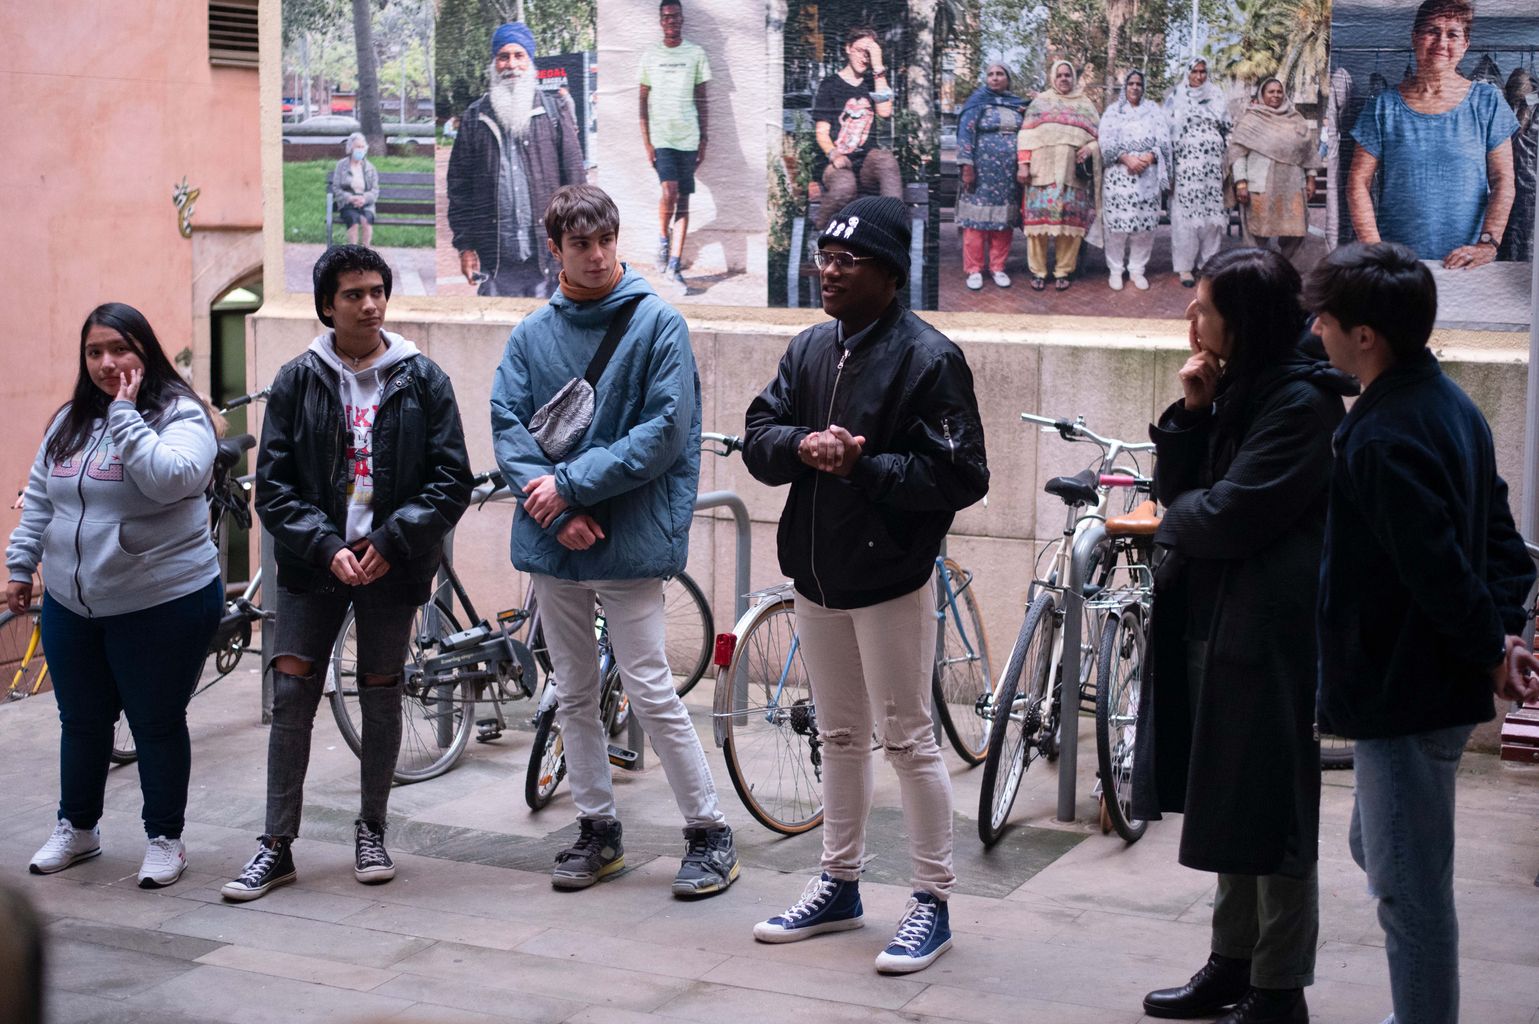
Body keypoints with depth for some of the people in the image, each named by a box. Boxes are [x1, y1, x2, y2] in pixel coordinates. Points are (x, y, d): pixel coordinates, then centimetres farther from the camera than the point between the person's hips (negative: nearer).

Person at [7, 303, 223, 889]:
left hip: (162, 605, -6)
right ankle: (77, 829, 34)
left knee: (157, 726, 5)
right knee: (81, 723, 17)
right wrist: (20, 566, 12)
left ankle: (165, 839, 20)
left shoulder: (179, 414, -10)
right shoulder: (70, 422, 10)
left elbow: (171, 479, -28)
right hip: (71, 606, 6)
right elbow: (38, 500, 17)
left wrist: (125, 415, -23)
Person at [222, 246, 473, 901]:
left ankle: (371, 830, 25)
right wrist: (325, 547, -13)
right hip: (314, 562, 0)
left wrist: (392, 541, -11)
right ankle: (278, 846, 3)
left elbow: (453, 479, -1)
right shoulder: (297, 382, 2)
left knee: (381, 697, 8)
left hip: (391, 564, 0)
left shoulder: (422, 380, 1)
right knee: (291, 695, -4)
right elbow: (272, 485, 0)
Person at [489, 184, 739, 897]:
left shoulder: (657, 322, -5)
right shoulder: (532, 332, 7)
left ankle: (709, 834, 7)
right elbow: (506, 424, 1)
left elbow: (664, 432, -12)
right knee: (573, 695, 12)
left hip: (629, 539, -5)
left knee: (650, 691, -5)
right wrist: (554, 506, -13)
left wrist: (572, 483, -15)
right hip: (552, 542, 5)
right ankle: (597, 829, 25)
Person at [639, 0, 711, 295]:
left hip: (688, 138, 1)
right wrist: (646, 143, -2)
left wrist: (704, 141, 3)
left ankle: (673, 267, 5)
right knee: (670, 191, -20)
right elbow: (643, 102, 7)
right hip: (661, 137, -1)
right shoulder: (650, 57, 5)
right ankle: (662, 237, 8)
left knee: (684, 202, 1)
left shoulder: (696, 53, 6)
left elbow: (702, 101, 8)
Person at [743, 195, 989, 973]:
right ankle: (839, 885, 30)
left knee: (907, 740, -1)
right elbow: (756, 439, 6)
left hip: (890, 580, -7)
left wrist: (863, 466, -23)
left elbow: (960, 476, -17)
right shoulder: (809, 349, 9)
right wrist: (801, 445, -16)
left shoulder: (928, 357, -13)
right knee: (839, 736, 17)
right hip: (815, 577, 7)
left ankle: (933, 902, 10)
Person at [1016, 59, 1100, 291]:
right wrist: (1023, 164, -5)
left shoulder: (1086, 104, 17)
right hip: (1043, 170, -1)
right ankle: (1038, 271, 2)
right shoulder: (1040, 101, 13)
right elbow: (1026, 134, 6)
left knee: (1070, 218, -4)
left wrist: (1090, 148, -7)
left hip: (1074, 172, 1)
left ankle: (1062, 271, 6)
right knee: (1039, 215, -6)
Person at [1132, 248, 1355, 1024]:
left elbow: (1229, 516, -21)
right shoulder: (1235, 389, 12)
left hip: (1266, 632, -9)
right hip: (1215, 619, 9)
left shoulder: (1300, 403, -16)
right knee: (1232, 807, 17)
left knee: (1269, 813, 0)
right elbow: (1177, 489, 9)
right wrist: (1191, 412, -5)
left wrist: (1176, 517, -1)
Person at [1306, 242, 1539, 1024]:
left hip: (1403, 693, -11)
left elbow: (1437, 566, -26)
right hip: (1434, 681, 11)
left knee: (1409, 889, -1)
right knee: (1377, 850, 24)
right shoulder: (1449, 403, 8)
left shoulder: (1383, 440, -24)